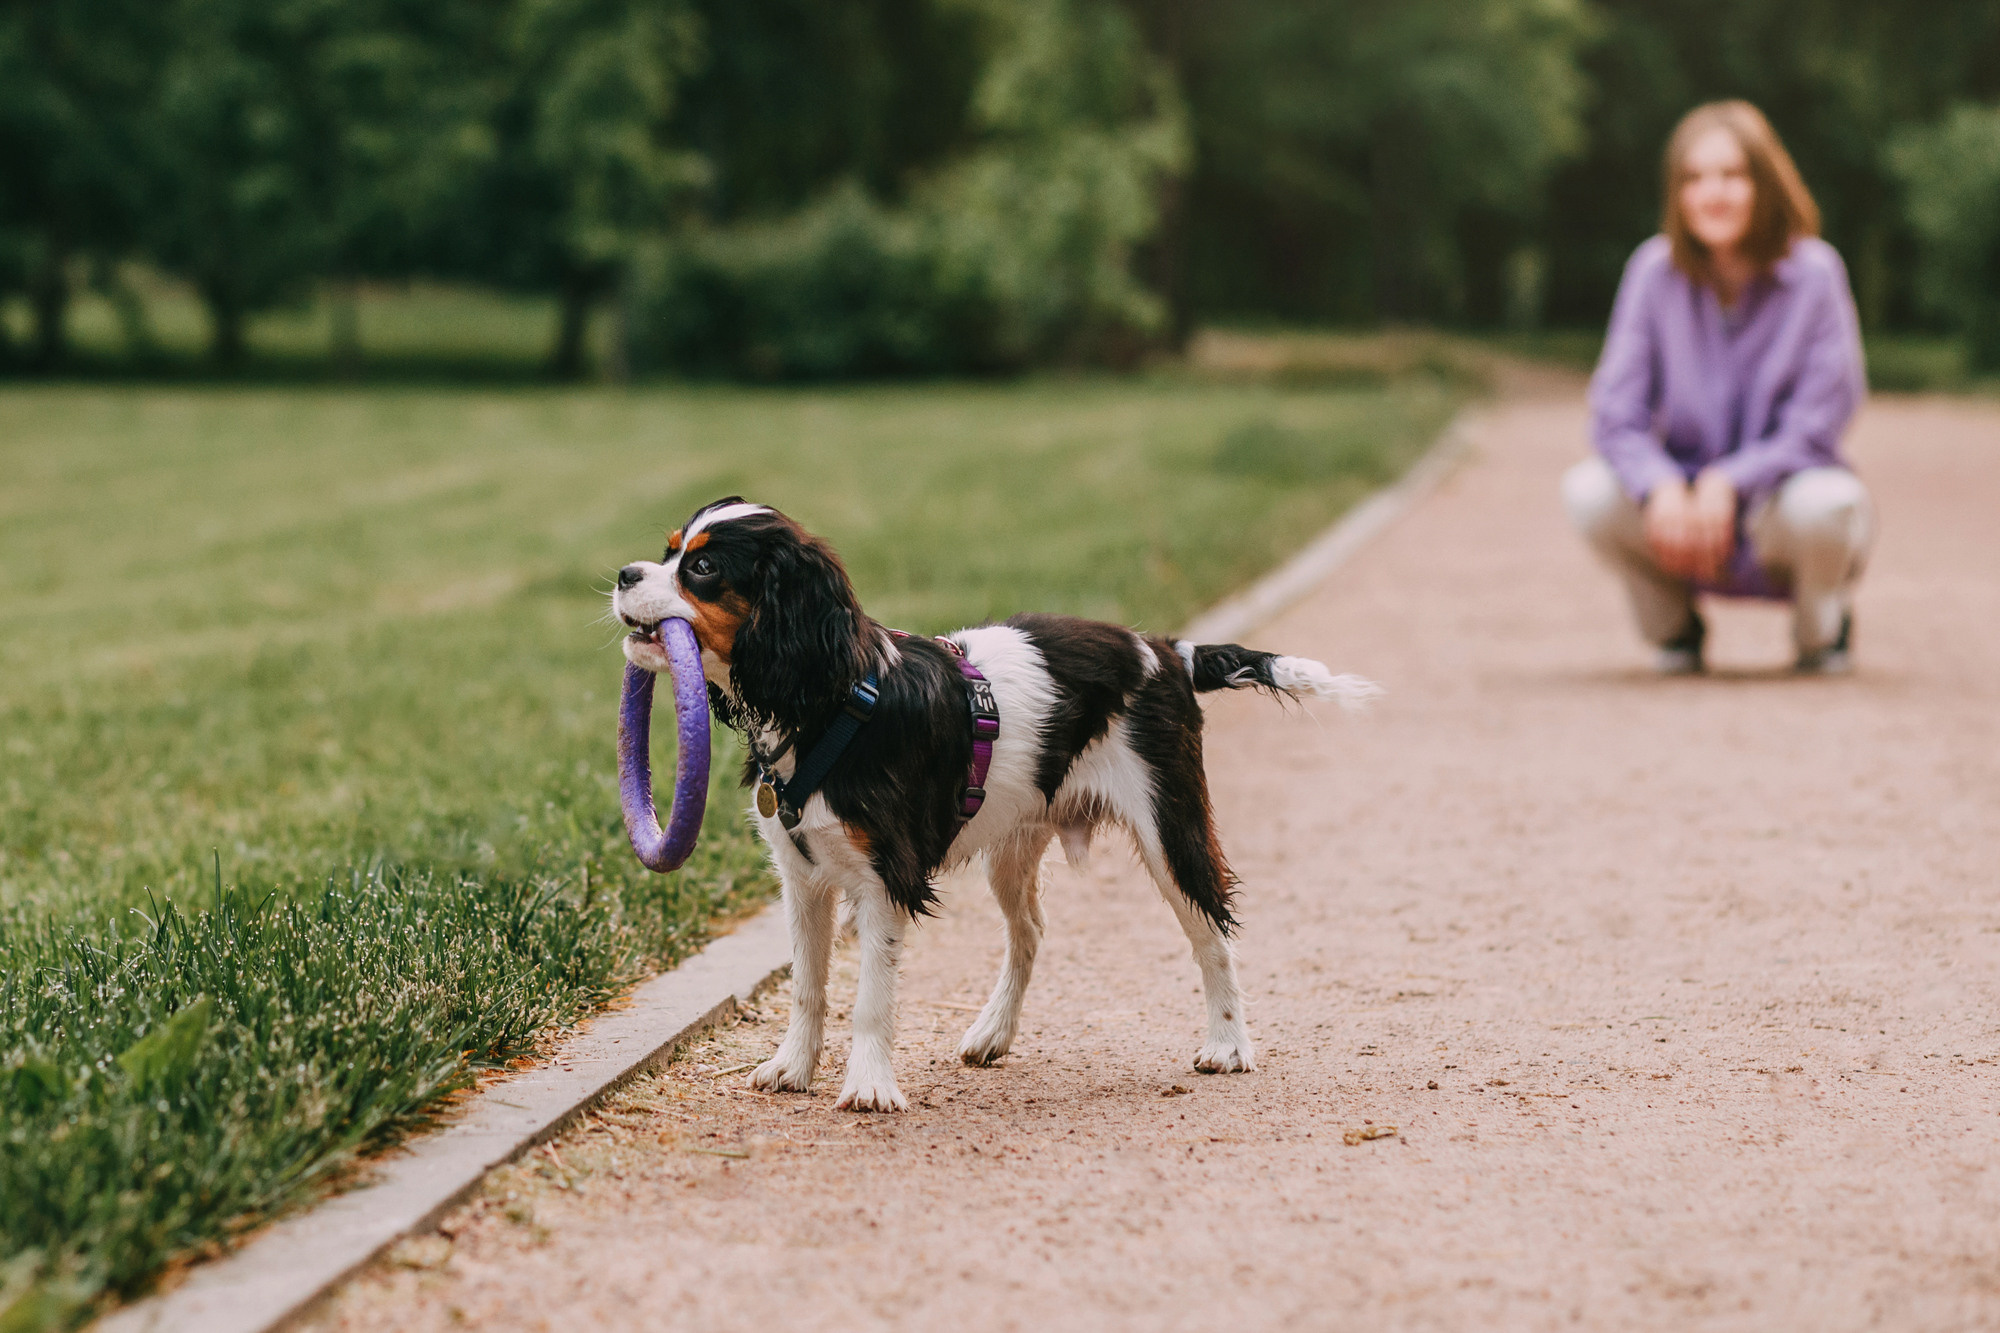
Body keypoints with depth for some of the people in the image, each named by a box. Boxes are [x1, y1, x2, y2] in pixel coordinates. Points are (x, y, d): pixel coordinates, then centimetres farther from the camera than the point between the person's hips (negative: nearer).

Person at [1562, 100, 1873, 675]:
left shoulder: (1813, 273, -13)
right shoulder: (1656, 271, -8)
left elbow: (1816, 427, -14)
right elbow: (1614, 413, -9)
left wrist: (1726, 485, -27)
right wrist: (1662, 487, -29)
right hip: (1684, 505, 2)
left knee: (1822, 504, -36)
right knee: (1589, 491, -28)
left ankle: (1822, 630, 0)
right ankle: (1674, 628, 3)